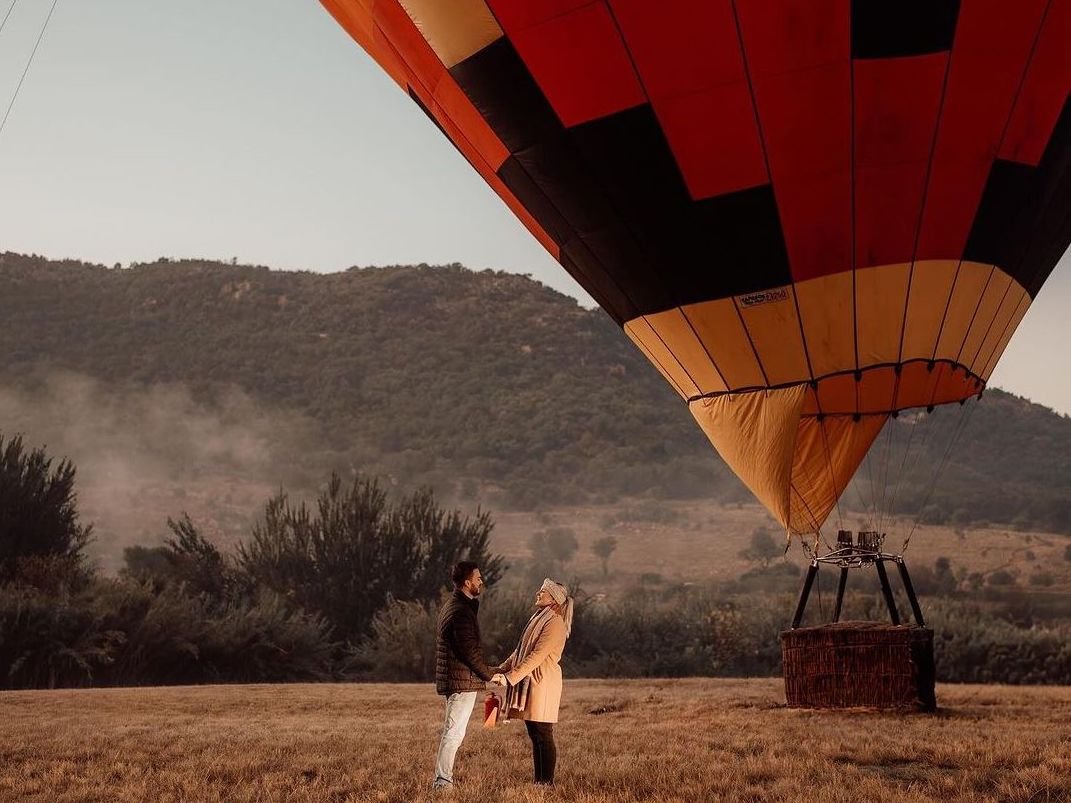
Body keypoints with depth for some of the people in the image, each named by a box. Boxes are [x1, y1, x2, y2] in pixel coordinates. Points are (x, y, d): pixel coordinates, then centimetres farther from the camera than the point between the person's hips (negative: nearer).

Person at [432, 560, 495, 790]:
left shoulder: (450, 605, 14)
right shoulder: (461, 611, -19)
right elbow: (470, 652, -21)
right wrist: (490, 675, -11)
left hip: (451, 677, 10)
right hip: (463, 680, -10)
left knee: (452, 731, 16)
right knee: (454, 732, -5)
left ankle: (443, 778, 22)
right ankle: (442, 781, -2)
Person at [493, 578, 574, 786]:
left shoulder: (555, 623, -12)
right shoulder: (538, 618, 17)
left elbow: (537, 656, -20)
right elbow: (520, 651, 19)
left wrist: (510, 676, -22)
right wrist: (501, 671, 9)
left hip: (543, 682, -9)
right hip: (529, 682, 9)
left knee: (543, 735, -5)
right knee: (534, 735, 11)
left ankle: (547, 782, 0)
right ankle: (538, 781, 16)